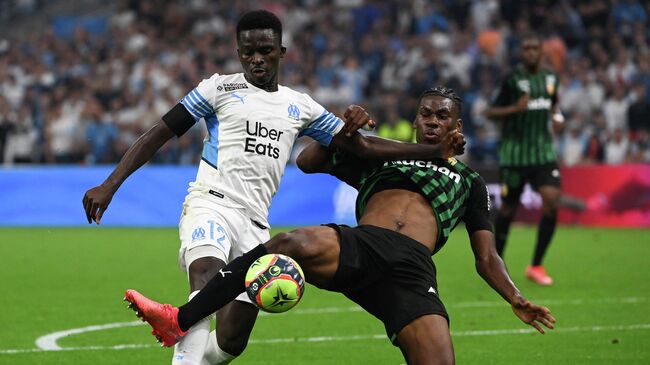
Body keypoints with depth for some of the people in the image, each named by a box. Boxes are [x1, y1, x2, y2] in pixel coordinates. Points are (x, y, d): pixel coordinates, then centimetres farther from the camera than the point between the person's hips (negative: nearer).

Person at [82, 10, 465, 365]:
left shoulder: (300, 107, 18)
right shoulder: (219, 89, 7)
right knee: (208, 281, -35)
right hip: (211, 204, -4)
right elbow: (159, 135, 6)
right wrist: (110, 185, -4)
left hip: (255, 225, 4)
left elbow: (361, 146, 18)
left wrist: (435, 149, 13)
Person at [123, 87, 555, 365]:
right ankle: (178, 321, -37)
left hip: (413, 269, 0)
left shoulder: (468, 181, 31)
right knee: (293, 245, -34)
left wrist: (516, 299, 7)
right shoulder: (382, 157, 32)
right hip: (359, 245, 0)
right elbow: (306, 162, 32)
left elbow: (486, 258, 23)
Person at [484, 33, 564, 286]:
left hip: (543, 152, 4)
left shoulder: (550, 78, 8)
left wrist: (557, 116, 6)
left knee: (552, 202, -15)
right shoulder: (512, 79, -7)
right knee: (508, 209, 5)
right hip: (514, 154, -4)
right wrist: (514, 109, -21)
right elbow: (490, 112, -4)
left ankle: (536, 266, -4)